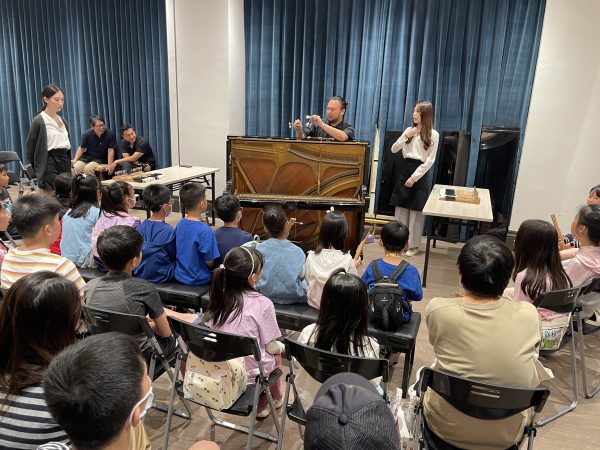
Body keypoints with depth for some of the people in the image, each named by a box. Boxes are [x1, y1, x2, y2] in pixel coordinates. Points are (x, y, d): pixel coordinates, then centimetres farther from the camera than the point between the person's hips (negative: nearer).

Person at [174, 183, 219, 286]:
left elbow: (180, 252, 8)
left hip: (179, 276, 7)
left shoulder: (179, 224, -4)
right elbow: (209, 262, -19)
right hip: (198, 280, -7)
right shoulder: (205, 230, -25)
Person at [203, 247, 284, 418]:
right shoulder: (262, 303, -20)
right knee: (276, 353, 27)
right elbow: (271, 347, -11)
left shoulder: (219, 298, -6)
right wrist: (282, 346, 12)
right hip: (250, 371, -4)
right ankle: (268, 401, 38)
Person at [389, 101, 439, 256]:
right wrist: (405, 137, -7)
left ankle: (413, 245, 10)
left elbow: (430, 160, -9)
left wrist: (414, 177, -13)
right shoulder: (409, 130, 8)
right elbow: (393, 150, 8)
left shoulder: (433, 134, -5)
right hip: (405, 169, 5)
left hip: (420, 172, -4)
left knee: (416, 210, 0)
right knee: (401, 207, 8)